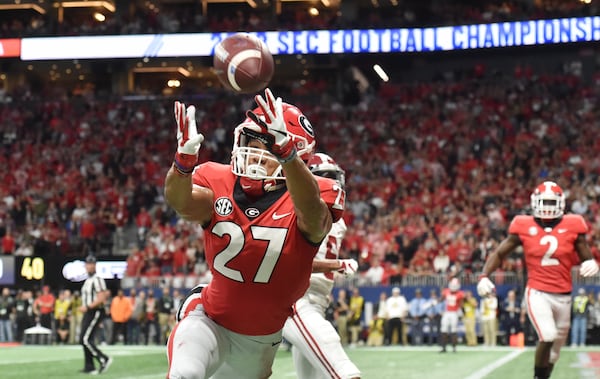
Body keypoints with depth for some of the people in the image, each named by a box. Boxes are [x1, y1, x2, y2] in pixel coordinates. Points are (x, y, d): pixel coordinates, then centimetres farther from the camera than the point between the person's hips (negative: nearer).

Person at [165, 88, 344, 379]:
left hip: (261, 341, 1)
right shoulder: (219, 184, -12)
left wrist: (286, 151, -61)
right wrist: (185, 157, -55)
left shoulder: (308, 199, -18)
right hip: (211, 321, -1)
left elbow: (311, 208, -44)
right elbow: (181, 202, -34)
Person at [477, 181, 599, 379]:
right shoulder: (524, 227, -2)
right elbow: (499, 253, 5)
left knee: (554, 353, 12)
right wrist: (484, 276, -9)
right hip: (537, 293, -3)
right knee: (548, 336, -26)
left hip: (563, 296, 3)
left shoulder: (571, 227, 0)